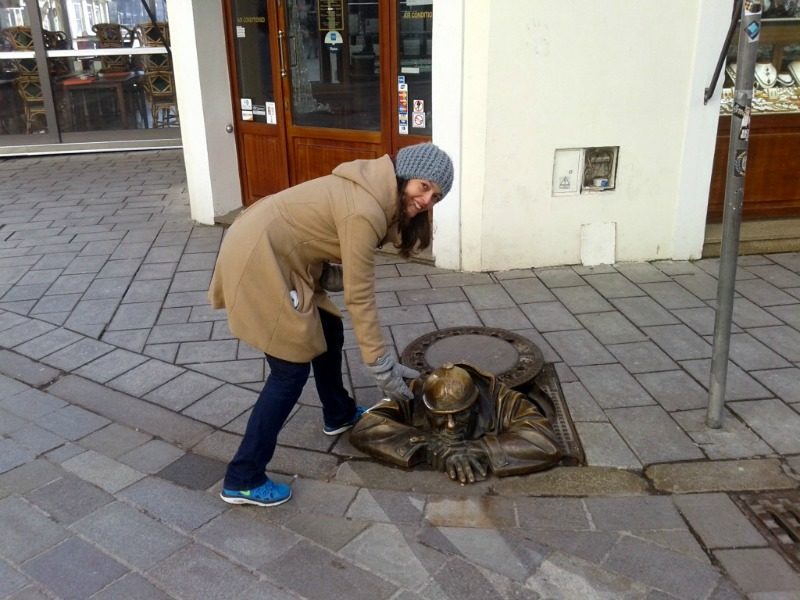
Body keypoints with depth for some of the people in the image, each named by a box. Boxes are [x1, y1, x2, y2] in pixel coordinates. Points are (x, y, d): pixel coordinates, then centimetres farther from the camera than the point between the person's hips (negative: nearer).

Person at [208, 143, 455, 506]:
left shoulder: (375, 192, 7)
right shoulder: (365, 211, -23)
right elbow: (360, 297, -20)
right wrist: (382, 366, -14)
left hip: (269, 251, 10)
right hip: (257, 259, -10)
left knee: (328, 331, 19)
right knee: (292, 368, -4)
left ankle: (339, 415, 43)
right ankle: (242, 480, 5)